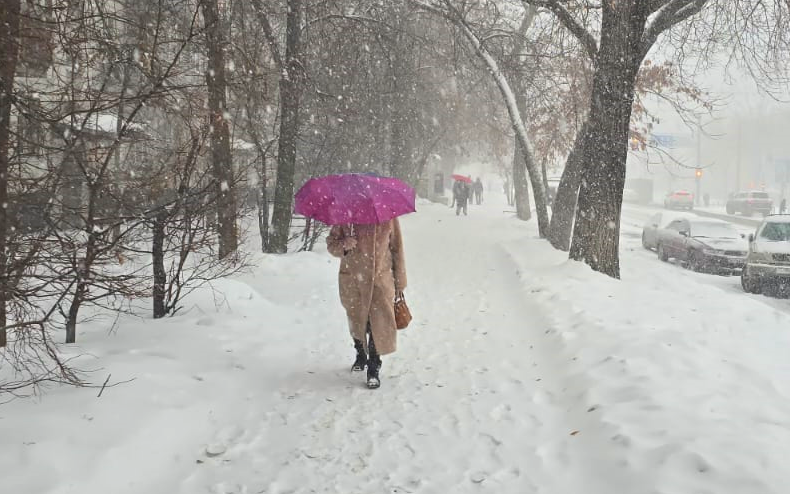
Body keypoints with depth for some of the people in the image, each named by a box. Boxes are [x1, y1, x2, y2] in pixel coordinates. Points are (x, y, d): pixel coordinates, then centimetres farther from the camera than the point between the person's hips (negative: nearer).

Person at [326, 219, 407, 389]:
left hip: (381, 279, -1)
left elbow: (397, 249, 4)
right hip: (351, 281, 2)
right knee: (356, 322, 17)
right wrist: (344, 245, -19)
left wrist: (400, 282, 7)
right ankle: (361, 355, 42)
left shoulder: (388, 216, -2)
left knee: (379, 324, -6)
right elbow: (331, 243, 5)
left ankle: (374, 369, 8)